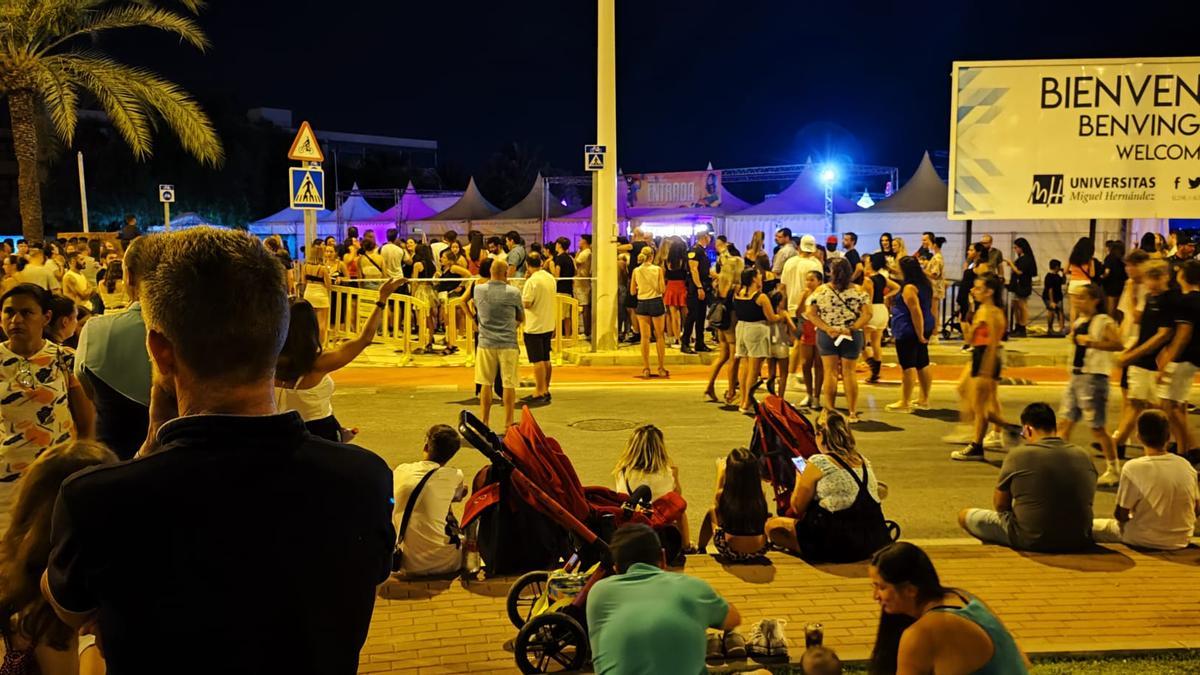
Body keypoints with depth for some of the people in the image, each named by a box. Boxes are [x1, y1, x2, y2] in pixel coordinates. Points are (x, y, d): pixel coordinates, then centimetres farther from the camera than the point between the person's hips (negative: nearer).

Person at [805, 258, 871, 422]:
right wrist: (851, 329, -12)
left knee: (830, 372, 7)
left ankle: (829, 411, 9)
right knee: (848, 372, 7)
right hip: (852, 337, 0)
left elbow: (810, 314, -7)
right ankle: (852, 413, 10)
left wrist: (827, 328, -11)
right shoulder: (858, 291, -3)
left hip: (826, 336, 0)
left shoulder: (821, 290, -3)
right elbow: (867, 314, -10)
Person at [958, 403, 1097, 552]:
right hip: (1079, 541, 5)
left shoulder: (1018, 455, -11)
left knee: (964, 515, 8)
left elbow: (1000, 505, -1)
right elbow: (1086, 501, 16)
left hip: (1031, 541, -5)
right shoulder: (1083, 455, 1)